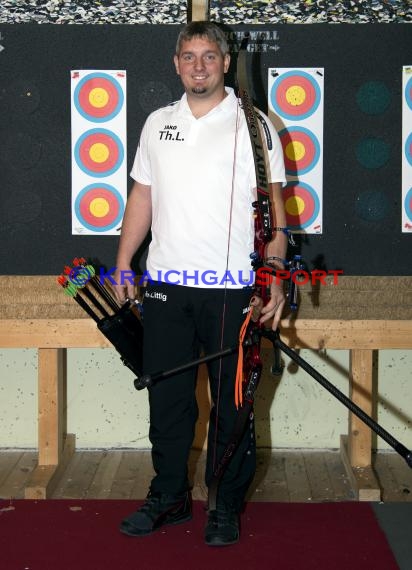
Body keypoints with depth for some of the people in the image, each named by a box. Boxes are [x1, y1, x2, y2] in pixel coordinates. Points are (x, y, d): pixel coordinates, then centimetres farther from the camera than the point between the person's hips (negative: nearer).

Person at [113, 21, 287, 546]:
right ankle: (169, 497, 24)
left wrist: (276, 280, -10)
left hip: (231, 287, -3)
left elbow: (273, 207, -3)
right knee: (167, 398, 10)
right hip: (165, 285, 4)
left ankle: (226, 506, 18)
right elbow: (141, 197, 16)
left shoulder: (252, 124, -1)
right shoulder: (157, 123, 12)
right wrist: (122, 266, 10)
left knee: (231, 403, 4)